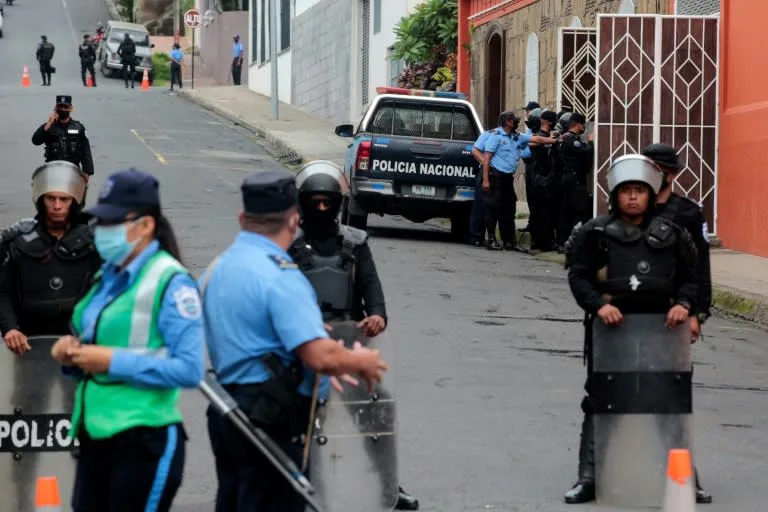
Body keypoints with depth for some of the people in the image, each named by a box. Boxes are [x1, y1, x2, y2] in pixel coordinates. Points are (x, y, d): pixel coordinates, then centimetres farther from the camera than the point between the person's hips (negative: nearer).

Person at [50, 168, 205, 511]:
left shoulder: (171, 281, -12)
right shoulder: (108, 277, 13)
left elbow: (189, 370, -20)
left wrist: (113, 361, -20)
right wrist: (72, 353, 1)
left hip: (145, 443, -8)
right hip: (95, 436, 8)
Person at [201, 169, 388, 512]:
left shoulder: (216, 268, 10)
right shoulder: (280, 276, -20)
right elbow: (320, 356, -27)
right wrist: (361, 362, -6)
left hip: (227, 414, 9)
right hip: (273, 420, -9)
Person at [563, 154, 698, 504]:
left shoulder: (670, 235, 10)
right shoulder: (596, 233, 4)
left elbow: (688, 277, 11)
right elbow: (578, 276, -1)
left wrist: (684, 304, -9)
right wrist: (598, 305, -18)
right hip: (609, 331, -1)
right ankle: (589, 478, 7)